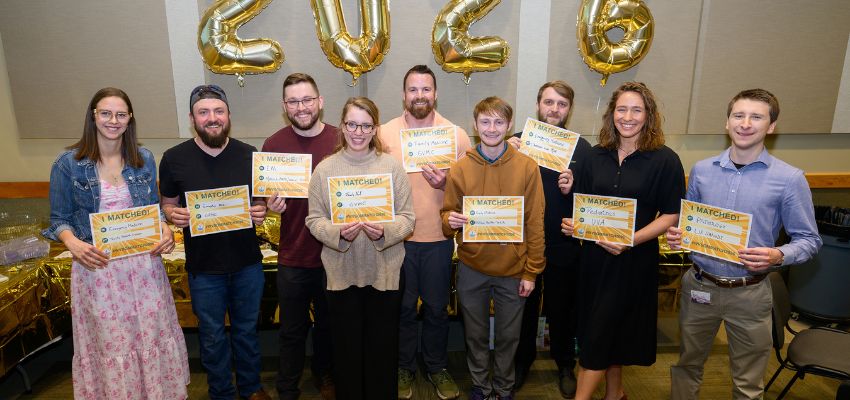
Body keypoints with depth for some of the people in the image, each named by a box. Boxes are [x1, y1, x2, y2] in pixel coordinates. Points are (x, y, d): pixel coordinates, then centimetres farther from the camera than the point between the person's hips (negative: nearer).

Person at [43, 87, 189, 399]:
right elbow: (59, 220, 2)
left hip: (144, 264, 2)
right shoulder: (68, 164, -3)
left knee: (153, 337, 10)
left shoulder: (143, 159, 5)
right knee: (110, 345, 8)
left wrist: (165, 230, -8)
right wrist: (72, 242, -18)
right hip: (96, 267, -2)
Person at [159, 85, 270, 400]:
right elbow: (167, 204, 4)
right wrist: (174, 215, -19)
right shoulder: (174, 158, -5)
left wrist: (262, 211, -15)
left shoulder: (249, 155, -3)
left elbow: (263, 200, 7)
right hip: (204, 267, -1)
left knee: (247, 329, 18)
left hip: (247, 263, 1)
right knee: (213, 337, 15)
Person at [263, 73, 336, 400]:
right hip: (292, 257, -1)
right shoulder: (274, 144, -4)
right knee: (293, 330, 13)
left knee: (328, 324, 20)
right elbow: (263, 196, 4)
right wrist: (271, 204, -17)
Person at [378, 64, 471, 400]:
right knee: (402, 306, 14)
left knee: (437, 307, 14)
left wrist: (447, 183, -19)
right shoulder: (385, 133, 0)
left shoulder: (457, 134, -1)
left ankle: (437, 368, 35)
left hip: (439, 237, 0)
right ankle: (404, 368, 34)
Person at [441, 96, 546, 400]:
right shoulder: (460, 168, -4)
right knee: (475, 334, 17)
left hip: (513, 270, -1)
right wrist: (450, 221, -20)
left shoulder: (527, 167, -7)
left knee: (508, 335, 16)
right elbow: (447, 214, 4)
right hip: (472, 268, 1)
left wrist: (531, 271, -5)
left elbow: (535, 222, -4)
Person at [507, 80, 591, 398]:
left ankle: (565, 365, 41)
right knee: (524, 306, 17)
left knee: (563, 309, 17)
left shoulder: (581, 148, -3)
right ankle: (522, 361, 40)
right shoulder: (517, 142, -1)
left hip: (564, 246, 0)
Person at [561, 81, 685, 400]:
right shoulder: (597, 155, 5)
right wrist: (572, 224, -9)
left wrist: (632, 240, -22)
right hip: (595, 253, 5)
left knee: (598, 334, -2)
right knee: (608, 332, 17)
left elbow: (670, 215, -9)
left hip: (635, 259, -4)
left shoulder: (665, 160, -8)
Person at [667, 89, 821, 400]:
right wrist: (676, 235, -9)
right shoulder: (701, 170, 2)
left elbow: (809, 240, -3)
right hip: (698, 285, 2)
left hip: (749, 293, -2)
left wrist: (779, 256, -22)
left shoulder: (789, 179, -7)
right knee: (686, 366, 18)